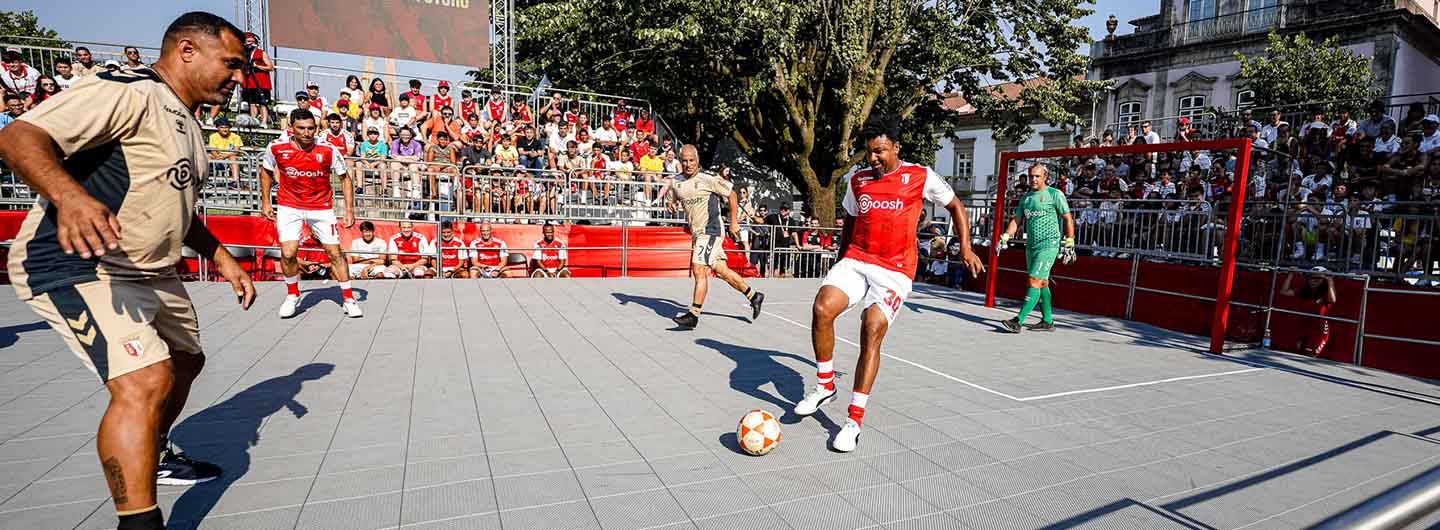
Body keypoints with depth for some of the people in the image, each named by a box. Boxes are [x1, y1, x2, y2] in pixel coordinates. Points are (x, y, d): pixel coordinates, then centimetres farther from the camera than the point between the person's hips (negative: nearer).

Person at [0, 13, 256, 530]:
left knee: (185, 362, 24)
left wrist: (221, 258, 20)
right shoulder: (126, 91, -15)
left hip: (151, 272, 10)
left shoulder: (187, 125, 15)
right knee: (145, 382, -24)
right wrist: (69, 195, -44)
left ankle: (154, 456, 49)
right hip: (77, 265, -10)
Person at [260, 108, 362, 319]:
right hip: (289, 207, 0)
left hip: (321, 207, 0)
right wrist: (265, 202, 7)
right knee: (288, 253, -11)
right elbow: (266, 171, 9)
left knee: (334, 253, 0)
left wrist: (349, 210, -7)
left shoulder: (329, 151, -15)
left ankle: (348, 298, 12)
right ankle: (292, 294, 14)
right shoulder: (276, 149, -12)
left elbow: (344, 178, -1)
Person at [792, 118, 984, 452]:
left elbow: (955, 206, 14)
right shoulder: (857, 180, 13)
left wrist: (966, 248, 6)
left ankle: (855, 421, -7)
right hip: (855, 260, 4)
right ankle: (825, 386, 0)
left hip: (895, 269, -3)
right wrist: (840, 260, 27)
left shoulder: (920, 176, 2)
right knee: (822, 308, -21)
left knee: (872, 331, -17)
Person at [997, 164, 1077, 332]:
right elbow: (1016, 220, 15)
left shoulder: (1055, 194, -3)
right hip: (1031, 246, 7)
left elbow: (1068, 218, -2)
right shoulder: (1025, 197, 14)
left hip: (1049, 245, -7)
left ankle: (1018, 321, -20)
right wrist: (1004, 238, 2)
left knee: (1034, 281, -14)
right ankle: (1048, 321, 21)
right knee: (1042, 282, 12)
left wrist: (1069, 243, -5)